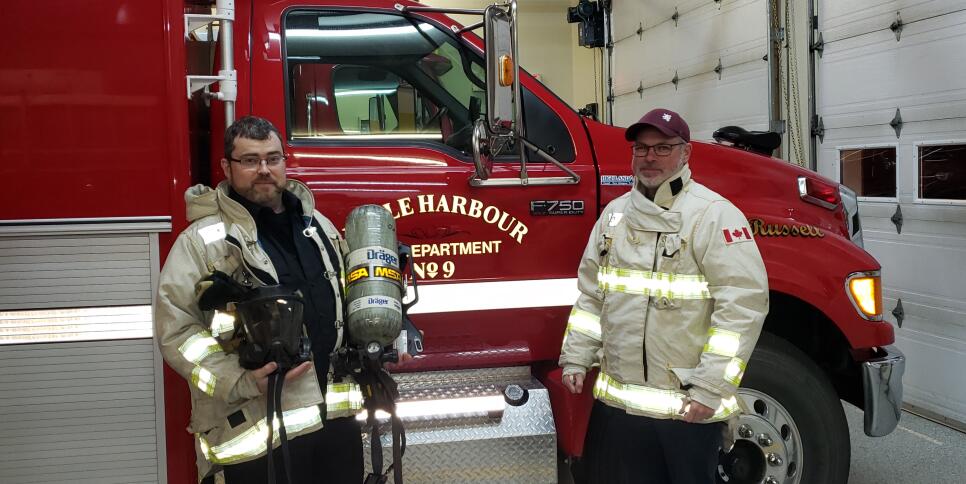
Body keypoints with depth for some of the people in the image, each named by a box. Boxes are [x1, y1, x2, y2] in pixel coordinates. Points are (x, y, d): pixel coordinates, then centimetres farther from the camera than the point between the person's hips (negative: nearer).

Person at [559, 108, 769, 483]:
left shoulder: (714, 214, -11)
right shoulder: (615, 213, 11)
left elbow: (744, 301, -18)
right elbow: (591, 293, 17)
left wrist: (710, 389, -19)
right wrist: (575, 358, 10)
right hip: (615, 400, 6)